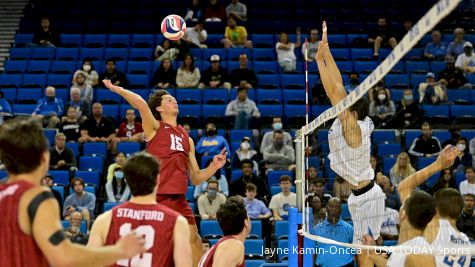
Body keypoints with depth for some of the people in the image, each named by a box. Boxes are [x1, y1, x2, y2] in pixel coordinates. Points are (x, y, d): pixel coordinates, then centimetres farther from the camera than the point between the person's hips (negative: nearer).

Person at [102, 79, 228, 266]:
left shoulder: (187, 139, 19)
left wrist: (214, 166, 5)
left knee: (195, 244, 8)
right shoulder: (155, 128, 2)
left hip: (179, 201, 6)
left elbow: (195, 179, 20)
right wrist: (115, 89, -10)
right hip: (155, 198, -6)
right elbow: (140, 103, -18)